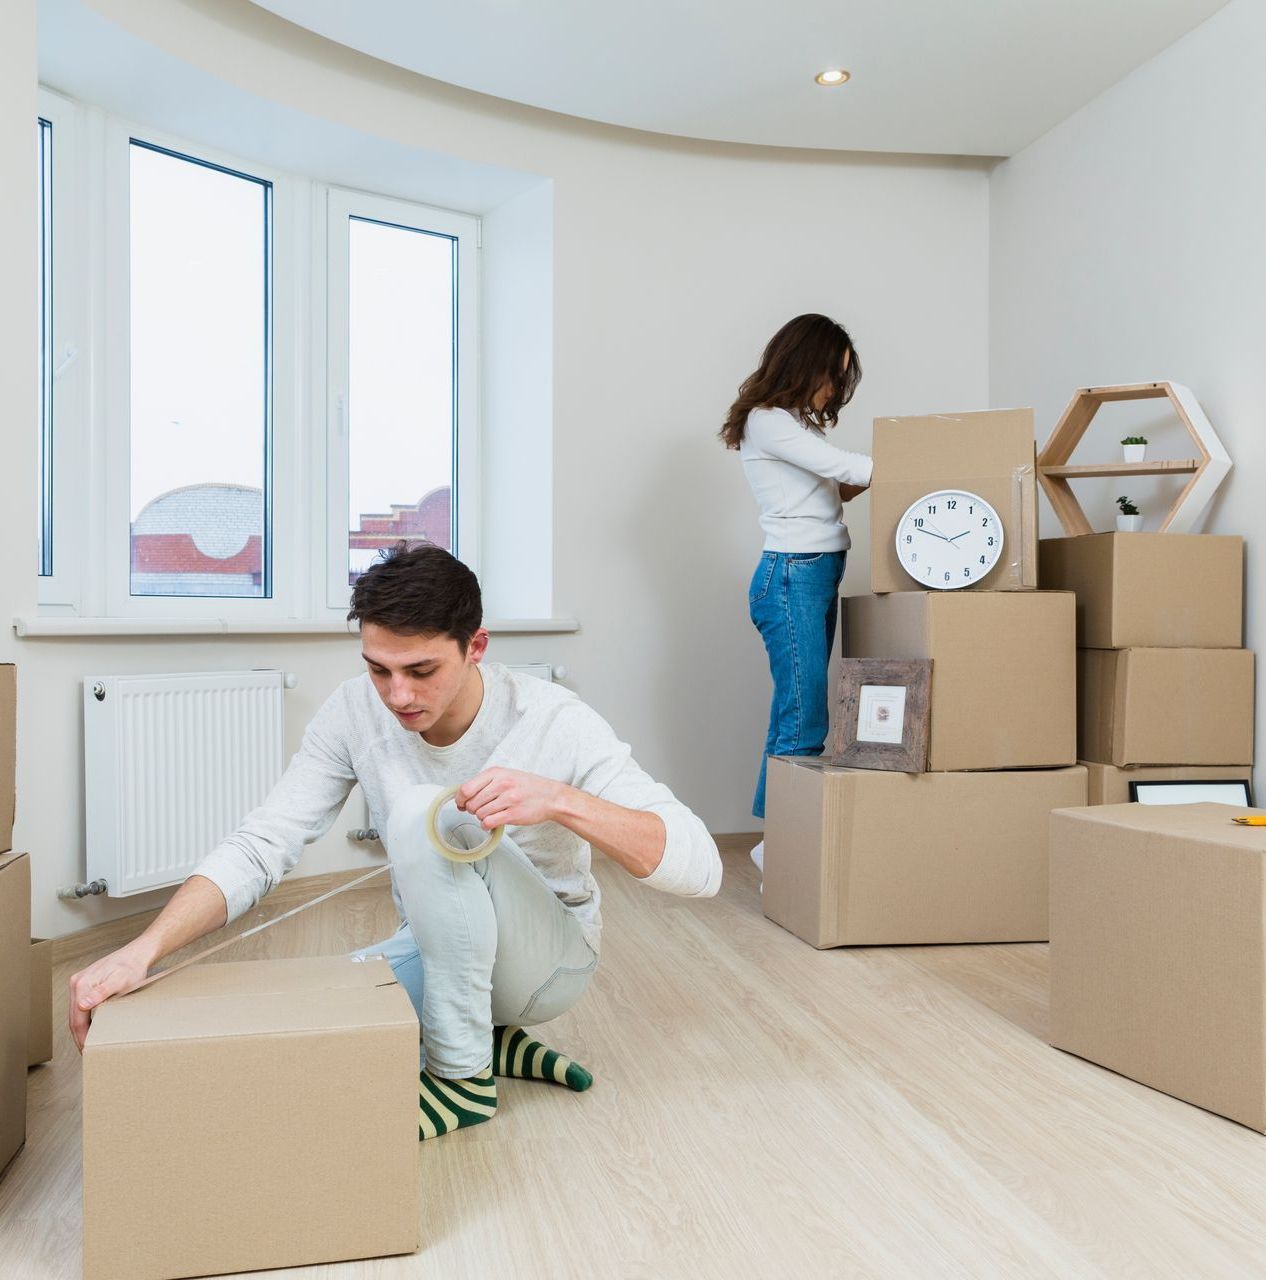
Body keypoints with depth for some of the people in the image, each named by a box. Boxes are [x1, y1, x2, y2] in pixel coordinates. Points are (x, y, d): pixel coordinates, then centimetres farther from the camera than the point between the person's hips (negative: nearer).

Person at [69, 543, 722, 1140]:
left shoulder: (555, 722, -25)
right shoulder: (355, 712, -14)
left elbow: (700, 866, -30)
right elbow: (258, 847, -17)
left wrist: (559, 800, -46)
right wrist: (143, 950, -33)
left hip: (552, 957, -5)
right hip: (438, 953, 5)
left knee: (428, 815, -31)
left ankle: (463, 1076, -16)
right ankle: (489, 1040, 4)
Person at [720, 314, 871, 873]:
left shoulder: (795, 423, 20)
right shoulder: (767, 421, -9)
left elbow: (835, 489, 18)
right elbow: (848, 468, -14)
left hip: (818, 577, 9)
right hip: (791, 578, -9)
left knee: (798, 718, 8)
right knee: (803, 724, -10)